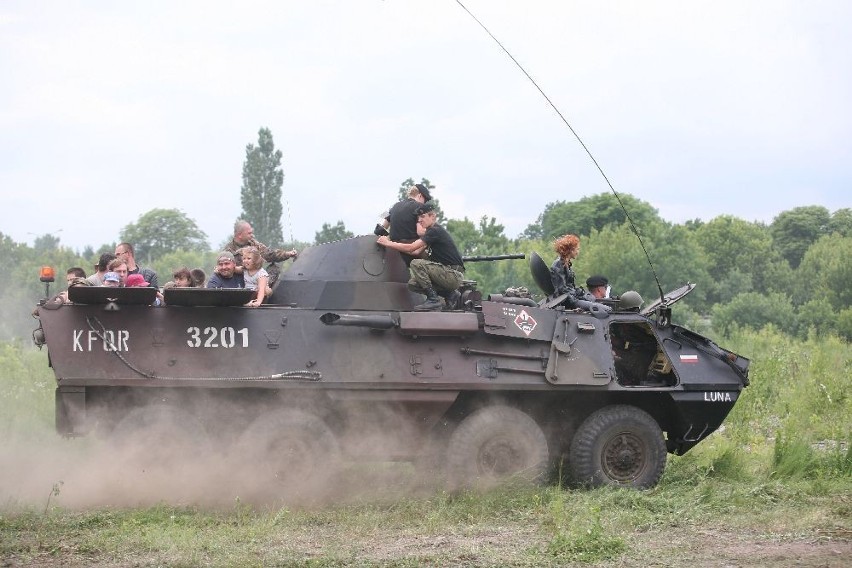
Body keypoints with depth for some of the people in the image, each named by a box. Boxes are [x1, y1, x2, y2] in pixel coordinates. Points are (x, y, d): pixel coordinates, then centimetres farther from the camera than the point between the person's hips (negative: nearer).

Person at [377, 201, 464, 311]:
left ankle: (433, 300, -16)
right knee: (412, 284, 4)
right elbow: (416, 252, 10)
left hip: (455, 275, -10)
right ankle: (450, 294, 10)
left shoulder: (436, 231, -15)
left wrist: (388, 243, -8)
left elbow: (411, 248, -18)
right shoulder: (431, 231, 17)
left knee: (416, 264, -21)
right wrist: (391, 242, 6)